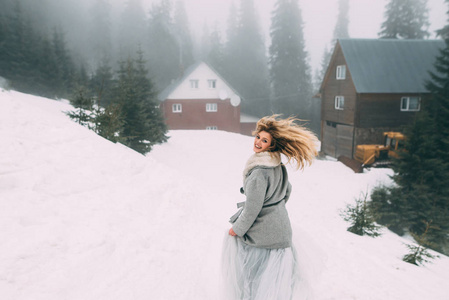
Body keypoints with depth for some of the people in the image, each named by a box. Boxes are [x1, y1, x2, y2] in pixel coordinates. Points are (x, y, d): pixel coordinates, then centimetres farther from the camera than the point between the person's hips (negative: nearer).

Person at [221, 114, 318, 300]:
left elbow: (252, 208, -25)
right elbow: (287, 190, 15)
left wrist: (237, 229, -11)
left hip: (261, 230, -8)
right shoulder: (278, 165, 0)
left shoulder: (259, 171, -28)